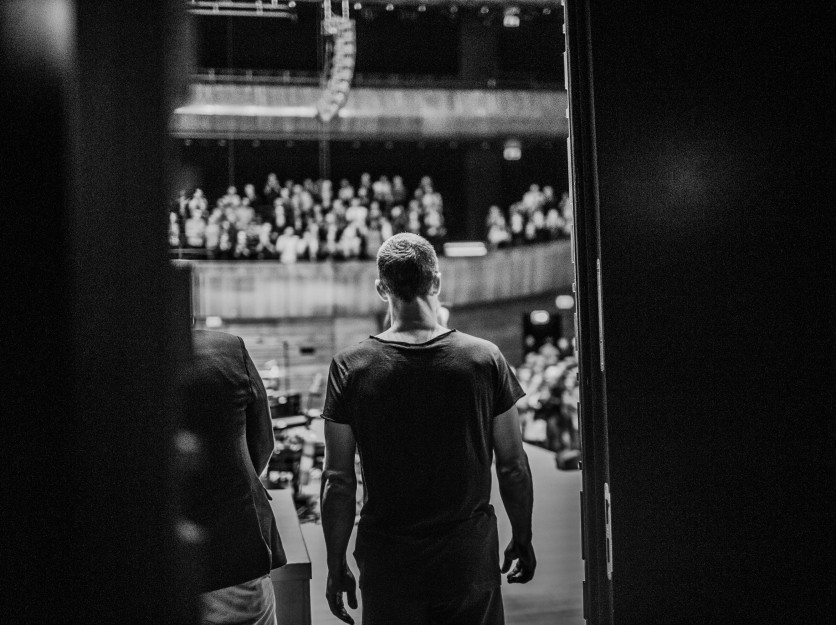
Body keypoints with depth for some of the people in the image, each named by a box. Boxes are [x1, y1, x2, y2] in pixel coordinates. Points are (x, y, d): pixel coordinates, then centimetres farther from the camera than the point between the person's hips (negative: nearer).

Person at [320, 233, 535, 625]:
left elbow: (338, 480, -6)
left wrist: (336, 565, 4)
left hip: (388, 563, 0)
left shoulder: (351, 367, -8)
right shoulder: (484, 358, -6)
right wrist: (522, 539, 13)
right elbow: (513, 466, -1)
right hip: (470, 558, 1)